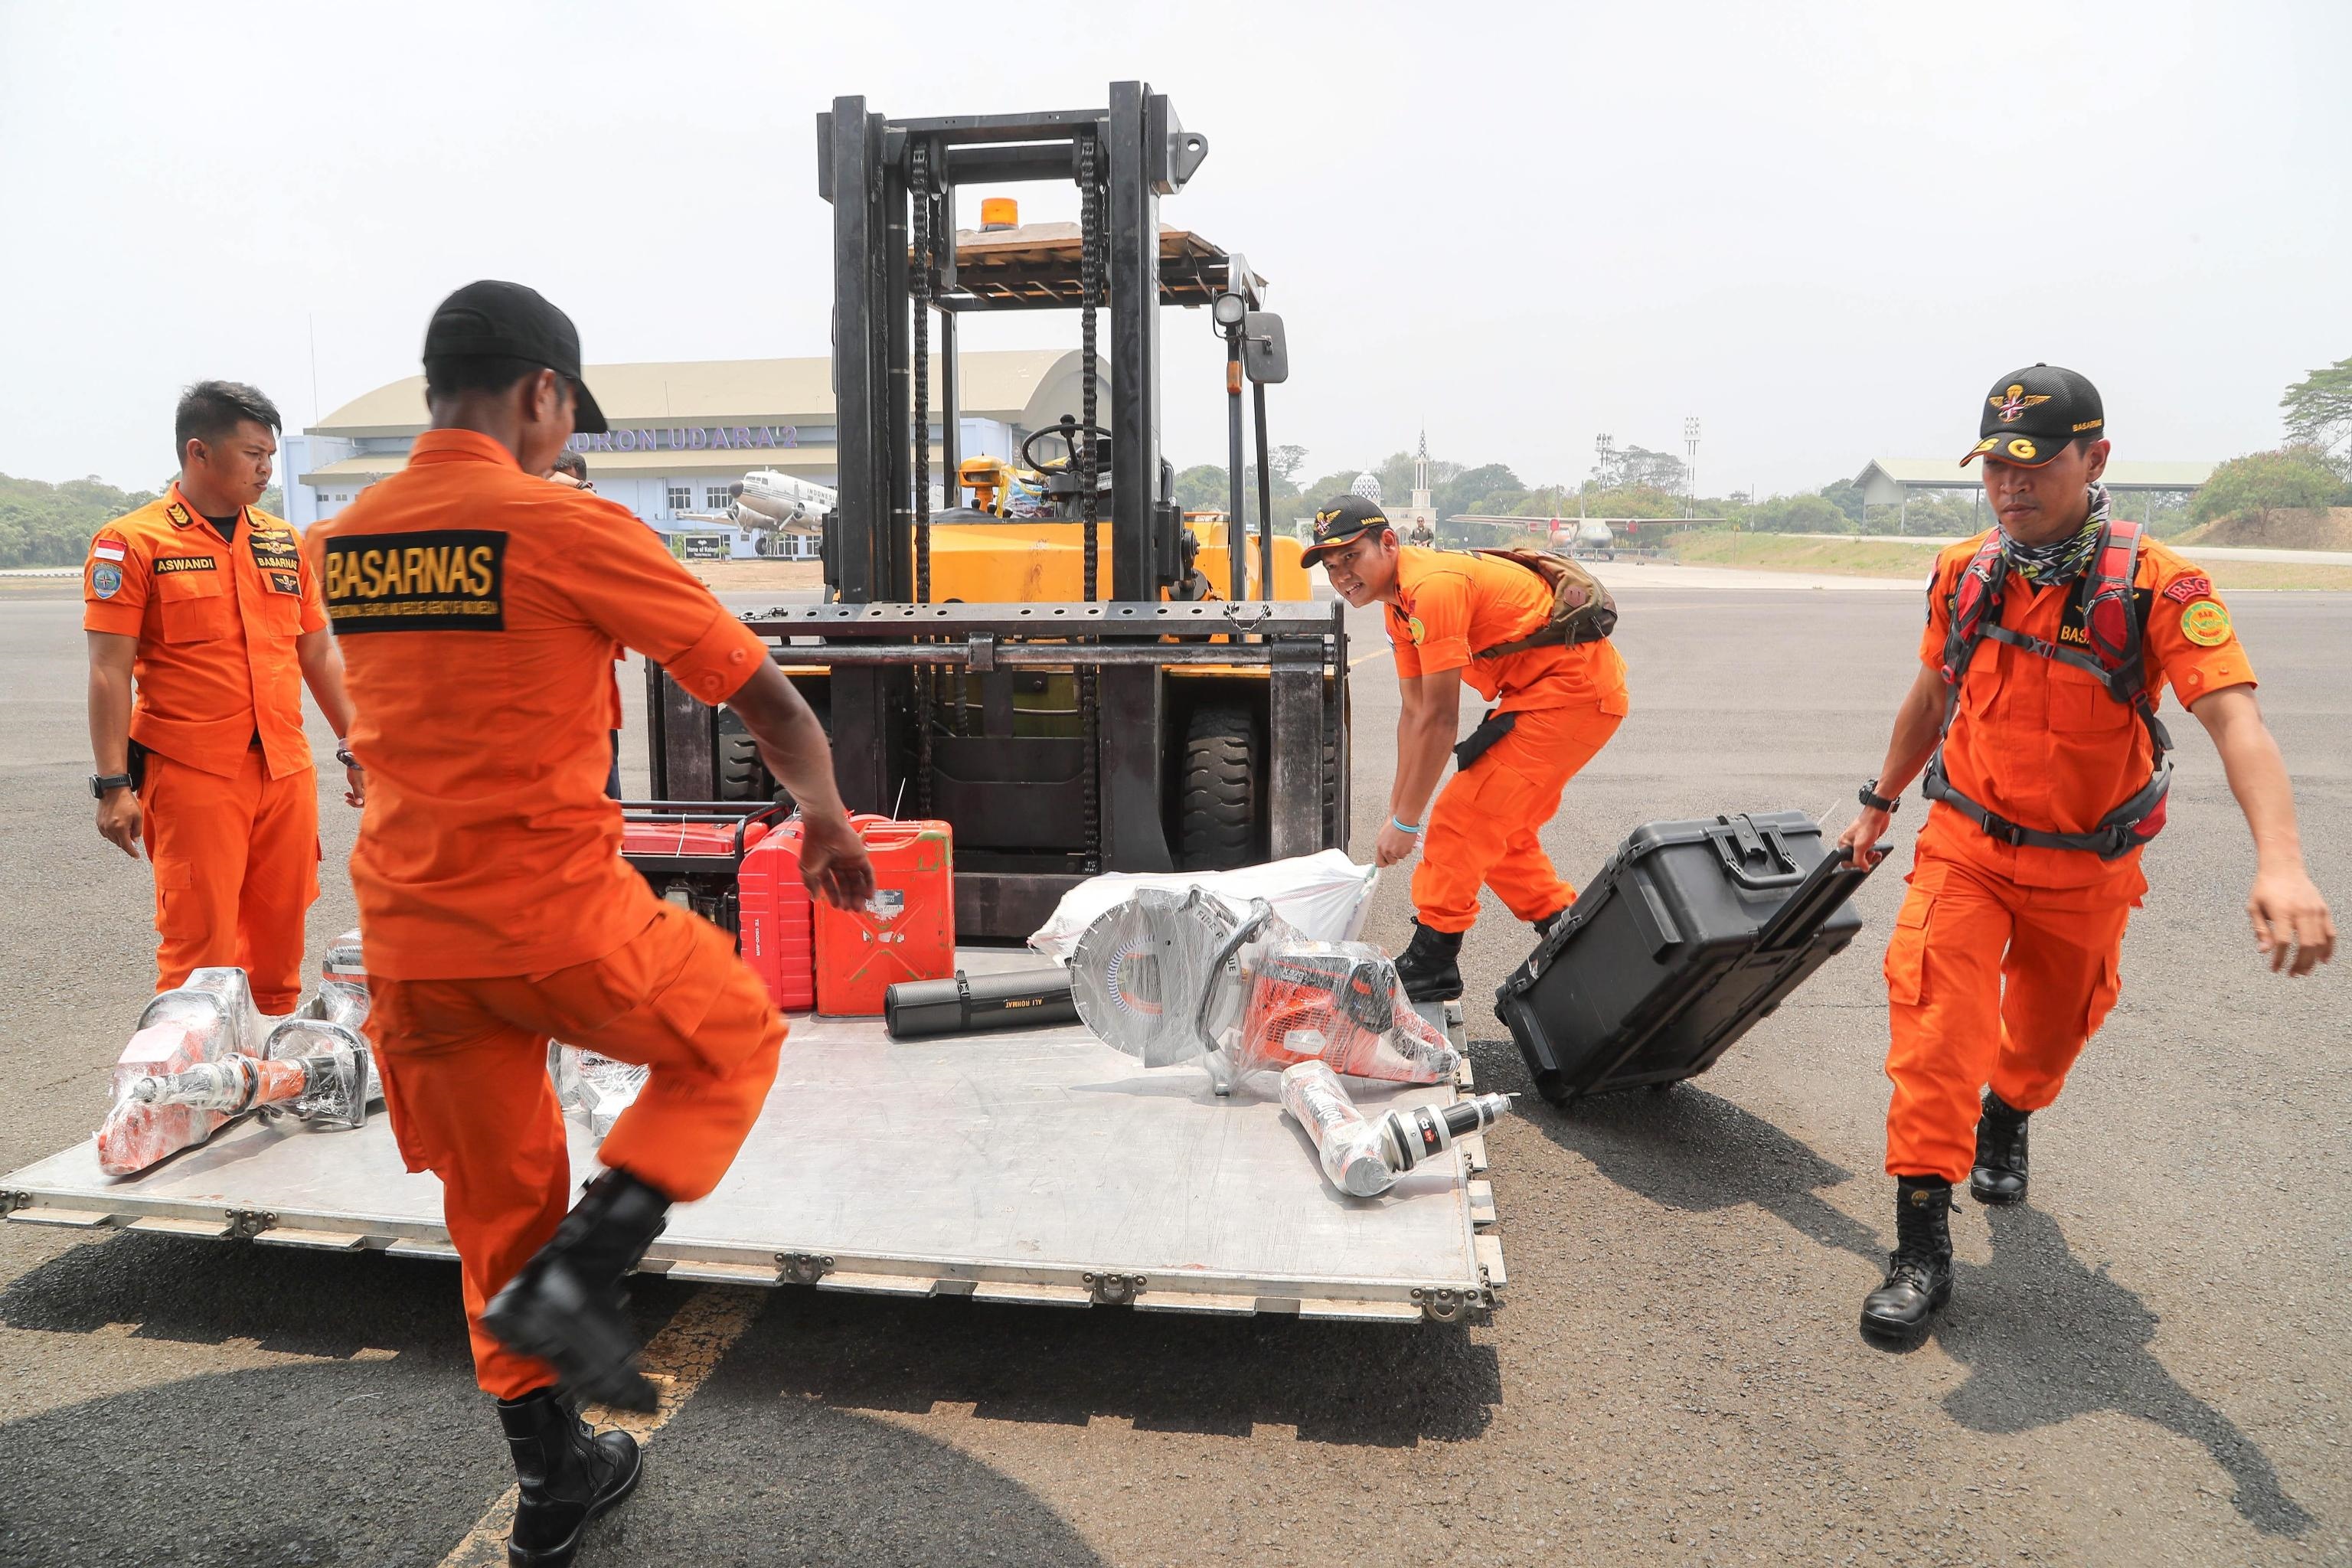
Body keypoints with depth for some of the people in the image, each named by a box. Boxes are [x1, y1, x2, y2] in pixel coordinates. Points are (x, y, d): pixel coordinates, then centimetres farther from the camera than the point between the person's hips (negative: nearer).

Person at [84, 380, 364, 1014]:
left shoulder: (282, 542, 12)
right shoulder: (133, 543, -3)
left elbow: (319, 656, 18)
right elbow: (110, 671, -7)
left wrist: (355, 748, 16)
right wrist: (114, 784, -11)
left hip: (287, 772, 5)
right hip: (191, 777, -5)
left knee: (280, 940, 10)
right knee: (199, 946, -2)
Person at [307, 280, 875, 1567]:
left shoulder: (335, 547, 7)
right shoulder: (570, 530, -12)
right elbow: (765, 696, -7)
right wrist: (827, 822, 8)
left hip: (411, 940, 7)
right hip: (563, 921, -6)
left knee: (496, 1210, 19)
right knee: (733, 1040, 21)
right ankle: (576, 1276, 7)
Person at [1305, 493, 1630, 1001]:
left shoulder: (1433, 587, -24)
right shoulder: (1399, 602, 8)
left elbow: (1440, 720, -23)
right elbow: (1414, 713, 10)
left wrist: (1405, 822, -16)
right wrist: (1397, 809, 8)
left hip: (1575, 689, -10)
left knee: (1462, 819, -10)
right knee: (1499, 830, 16)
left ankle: (1431, 963, -3)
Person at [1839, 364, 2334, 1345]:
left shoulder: (2157, 585, -18)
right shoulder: (1964, 574, -5)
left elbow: (2235, 720, -29)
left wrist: (2280, 862, -44)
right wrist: (1880, 802, 20)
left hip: (2085, 865, -1)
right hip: (1966, 844, 1)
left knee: (2049, 1031, 19)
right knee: (1936, 1019, -13)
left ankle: (2006, 1123, 53)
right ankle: (1922, 1247, -6)